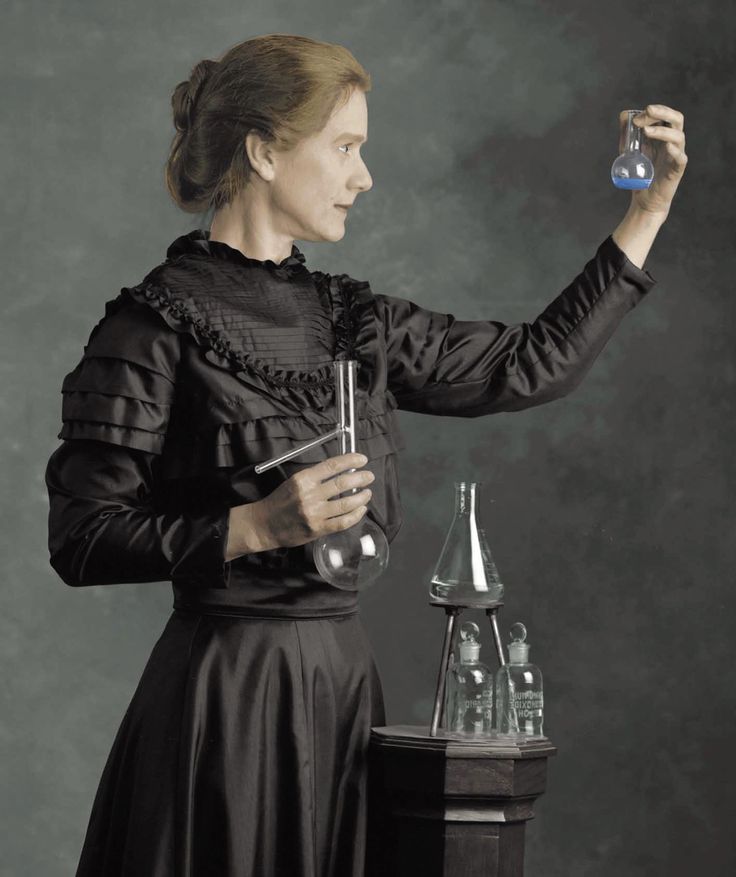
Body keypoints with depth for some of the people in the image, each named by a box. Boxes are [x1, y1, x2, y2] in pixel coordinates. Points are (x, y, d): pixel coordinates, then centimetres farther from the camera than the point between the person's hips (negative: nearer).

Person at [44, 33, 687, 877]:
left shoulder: (348, 319, 11)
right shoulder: (156, 324, -9)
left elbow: (533, 363, 17)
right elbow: (81, 540, -12)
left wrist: (648, 211, 16)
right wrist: (258, 526, -22)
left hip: (343, 679, 7)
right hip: (227, 689, -7)